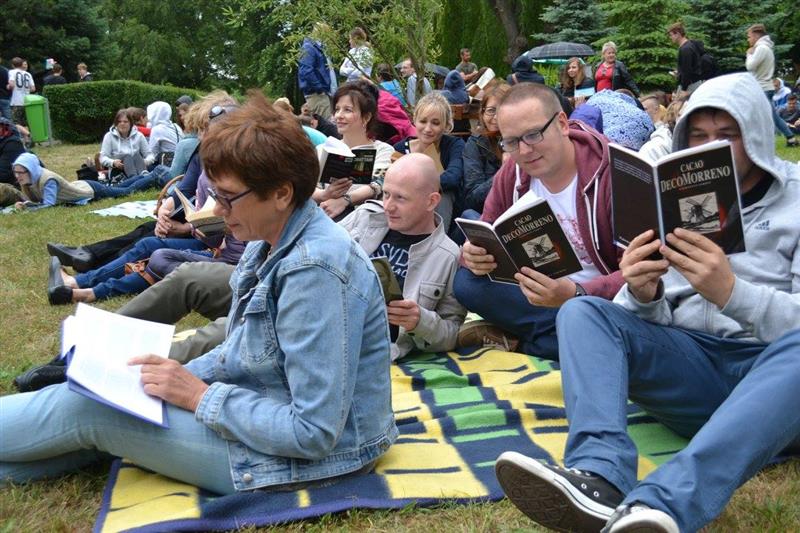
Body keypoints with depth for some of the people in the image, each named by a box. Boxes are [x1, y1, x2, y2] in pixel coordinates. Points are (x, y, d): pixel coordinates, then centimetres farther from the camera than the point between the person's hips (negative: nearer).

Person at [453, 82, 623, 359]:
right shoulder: (511, 175, -1)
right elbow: (487, 238, 6)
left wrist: (575, 294, -40)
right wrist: (473, 253, -21)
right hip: (539, 295, 4)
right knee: (467, 281, -18)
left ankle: (514, 339, -12)